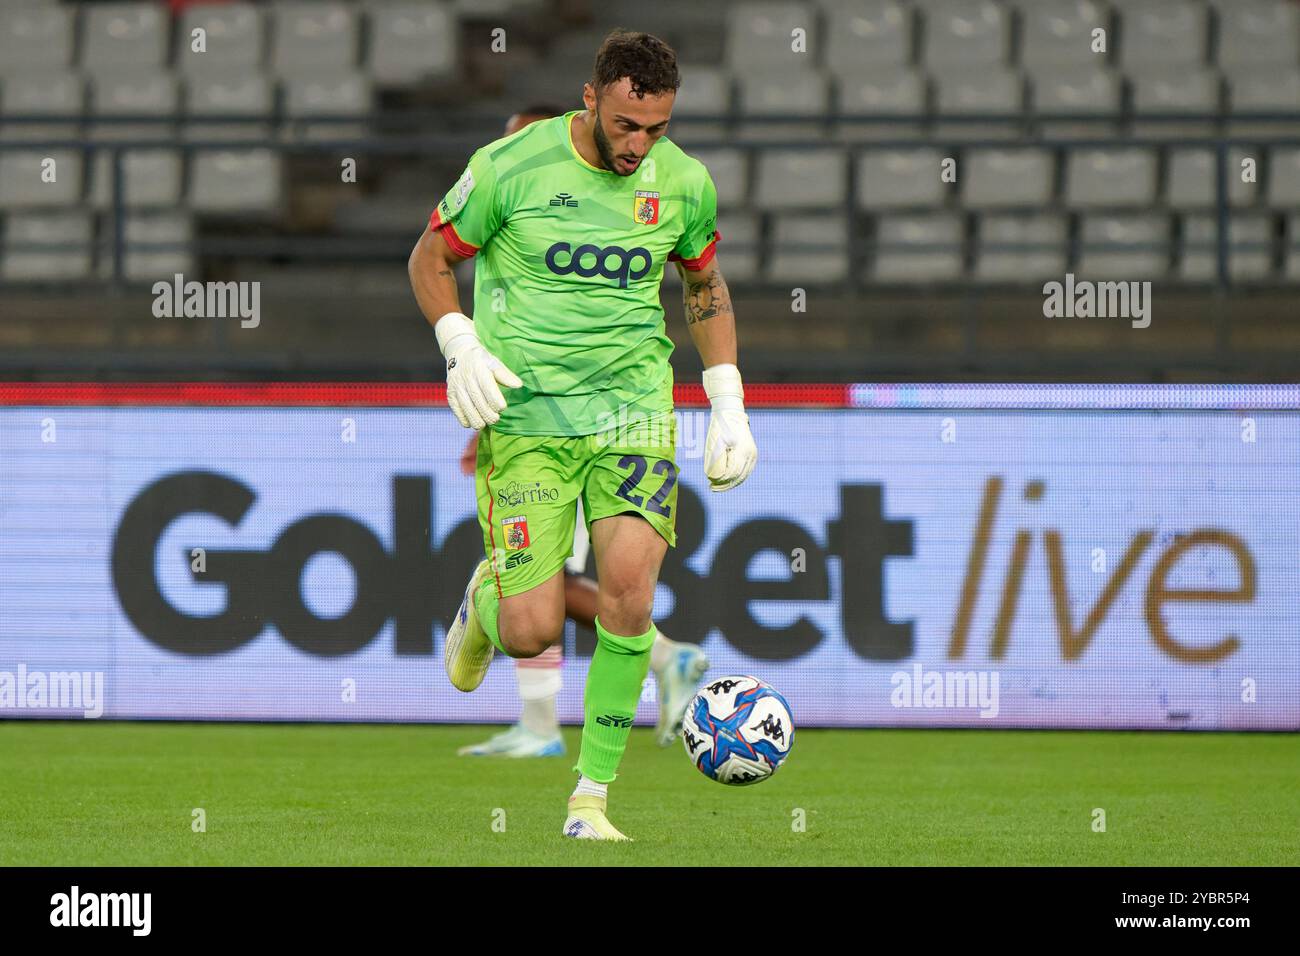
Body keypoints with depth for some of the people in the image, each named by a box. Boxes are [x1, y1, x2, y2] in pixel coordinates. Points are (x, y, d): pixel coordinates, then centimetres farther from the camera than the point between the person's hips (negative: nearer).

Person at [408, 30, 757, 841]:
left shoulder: (684, 182, 1)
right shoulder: (511, 167, -9)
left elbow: (705, 284, 19)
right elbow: (430, 259, 4)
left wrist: (729, 403, 12)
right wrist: (461, 348, -12)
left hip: (633, 405, 2)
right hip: (524, 412, -2)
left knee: (629, 583, -20)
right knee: (532, 634, -11)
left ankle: (592, 798, -5)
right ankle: (488, 601, 30)